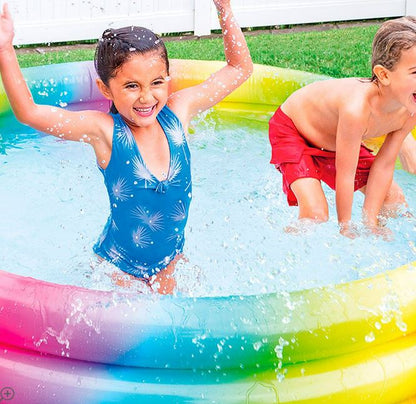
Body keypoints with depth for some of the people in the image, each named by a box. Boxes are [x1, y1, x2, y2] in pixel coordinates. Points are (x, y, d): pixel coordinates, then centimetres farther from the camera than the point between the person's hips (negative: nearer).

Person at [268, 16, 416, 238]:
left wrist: (370, 221, -13)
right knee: (315, 214, -23)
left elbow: (384, 165, -12)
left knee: (395, 200, 7)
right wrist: (346, 229, -21)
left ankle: (381, 237, 35)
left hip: (333, 139, 7)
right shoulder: (356, 110, -44)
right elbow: (345, 176, -33)